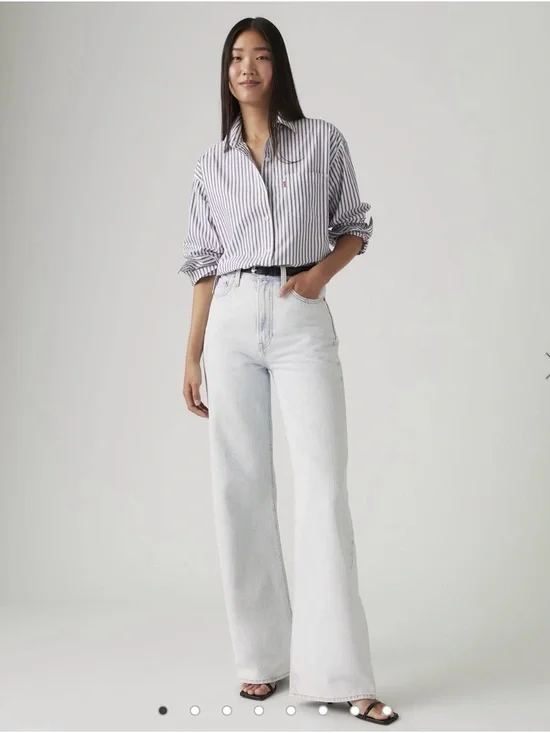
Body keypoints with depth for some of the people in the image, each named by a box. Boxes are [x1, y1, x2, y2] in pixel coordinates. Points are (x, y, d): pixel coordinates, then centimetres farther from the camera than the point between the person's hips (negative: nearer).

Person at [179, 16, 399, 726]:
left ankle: (337, 673, -7)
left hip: (302, 322, -2)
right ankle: (262, 657, 10)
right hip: (232, 325, 3)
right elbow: (205, 263, 13)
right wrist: (192, 355, 8)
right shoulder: (211, 164, 13)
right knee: (240, 487, 1)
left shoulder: (323, 140, 7)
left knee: (323, 486, -10)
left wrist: (324, 270, -8)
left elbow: (355, 226, 13)